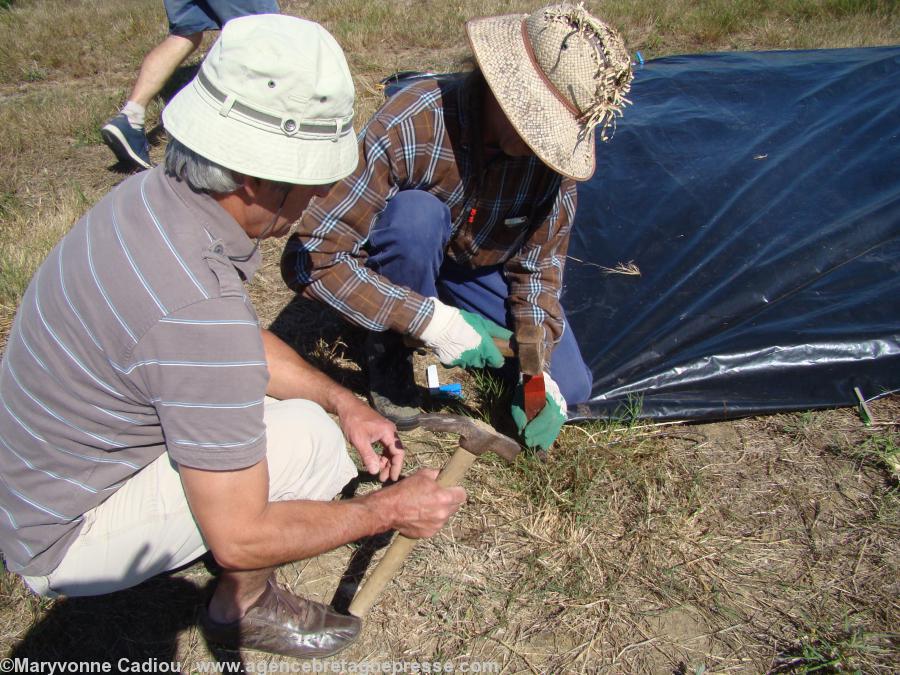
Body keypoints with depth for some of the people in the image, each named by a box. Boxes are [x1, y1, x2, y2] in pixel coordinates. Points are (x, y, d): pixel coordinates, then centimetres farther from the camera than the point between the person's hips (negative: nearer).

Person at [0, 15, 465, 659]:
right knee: (308, 438, -20)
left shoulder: (154, 193, -11)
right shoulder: (198, 311, -38)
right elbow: (240, 539, -29)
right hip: (60, 539, -8)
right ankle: (243, 605, 6)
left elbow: (247, 343, 5)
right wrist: (387, 511, -16)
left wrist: (347, 402, 0)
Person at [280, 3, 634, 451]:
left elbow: (539, 265, -10)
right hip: (398, 263, -3)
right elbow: (309, 257, -37)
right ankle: (387, 347, -12)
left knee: (570, 387, -6)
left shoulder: (553, 147, -22)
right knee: (416, 213, -39)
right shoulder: (409, 126, -37)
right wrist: (432, 321, -42)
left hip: (476, 269, 4)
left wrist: (537, 370, -20)